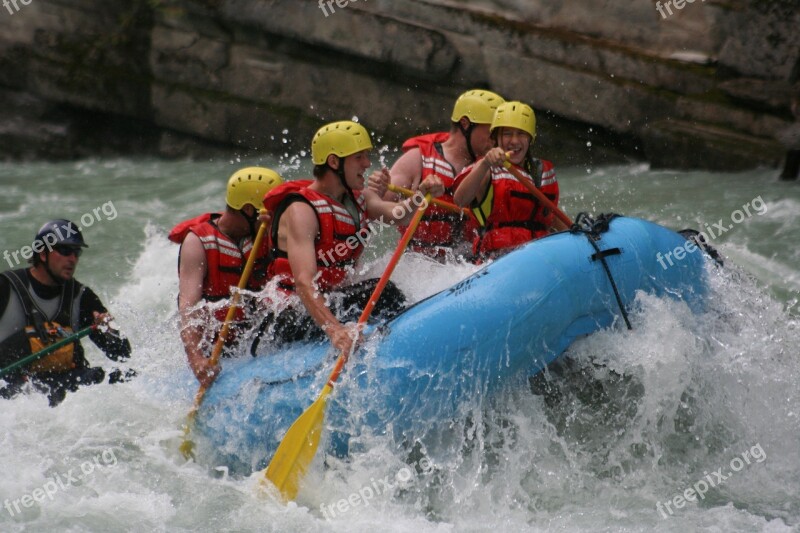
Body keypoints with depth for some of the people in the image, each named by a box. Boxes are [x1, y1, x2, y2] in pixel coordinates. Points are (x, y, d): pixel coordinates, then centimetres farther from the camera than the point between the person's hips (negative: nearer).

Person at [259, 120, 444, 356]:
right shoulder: (301, 211, -19)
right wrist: (334, 330, -47)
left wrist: (422, 195, -30)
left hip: (332, 303, 9)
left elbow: (399, 215, -9)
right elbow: (304, 282, -32)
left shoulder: (358, 197, 10)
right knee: (380, 292, -25)